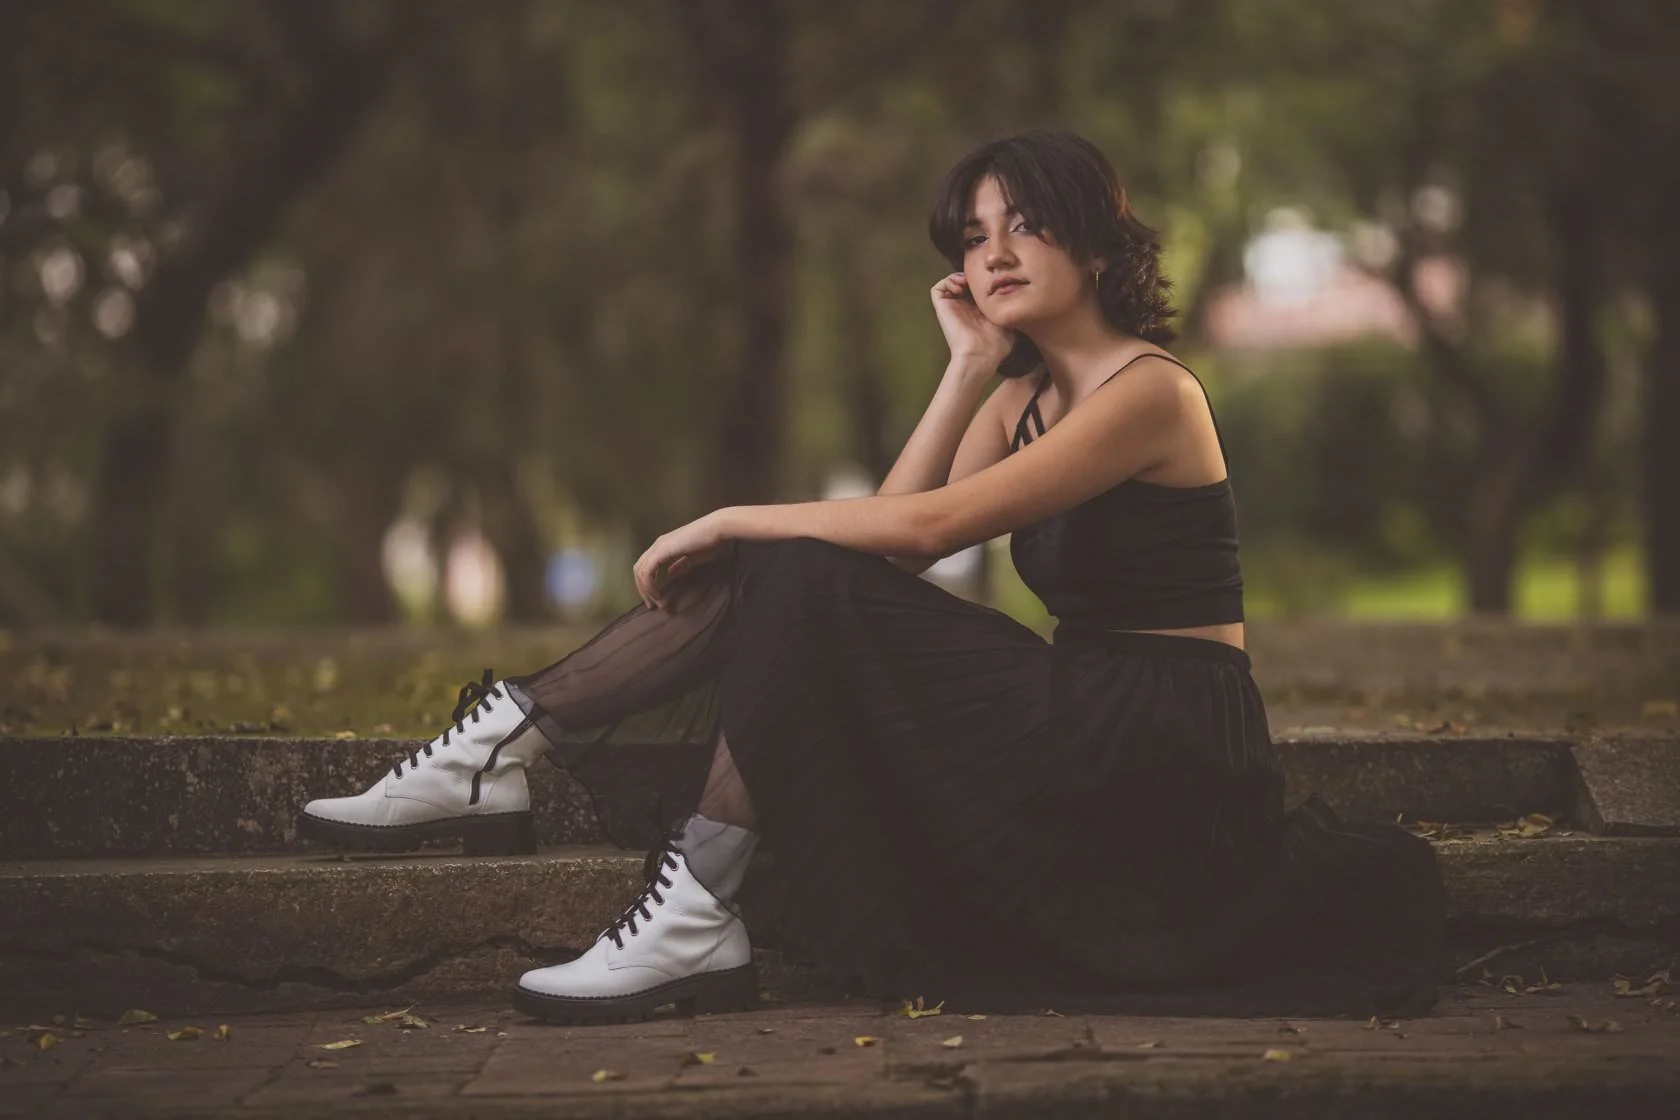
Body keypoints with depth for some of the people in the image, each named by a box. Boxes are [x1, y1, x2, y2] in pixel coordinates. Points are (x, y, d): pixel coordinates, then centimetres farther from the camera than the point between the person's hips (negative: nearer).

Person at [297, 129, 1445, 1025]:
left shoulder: (1149, 389, -13)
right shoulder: (1025, 394, 15)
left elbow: (925, 525, -22)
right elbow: (894, 527, 1)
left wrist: (730, 521, -14)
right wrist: (968, 368, 1)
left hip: (1171, 748, -8)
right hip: (1084, 720, 8)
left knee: (803, 589, -22)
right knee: (790, 574, -6)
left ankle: (700, 920, -21)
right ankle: (505, 746, -6)